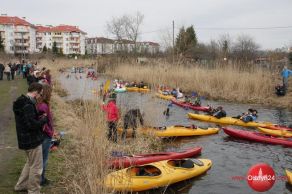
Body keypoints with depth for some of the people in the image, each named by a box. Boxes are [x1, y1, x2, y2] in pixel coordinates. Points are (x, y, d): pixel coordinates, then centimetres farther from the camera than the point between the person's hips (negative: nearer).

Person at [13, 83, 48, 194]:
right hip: (32, 140, -10)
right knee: (36, 167, 3)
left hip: (26, 139, 10)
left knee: (30, 163, 27)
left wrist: (39, 117, 6)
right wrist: (44, 119, -12)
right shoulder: (28, 105, -24)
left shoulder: (21, 102, 8)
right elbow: (32, 125, -28)